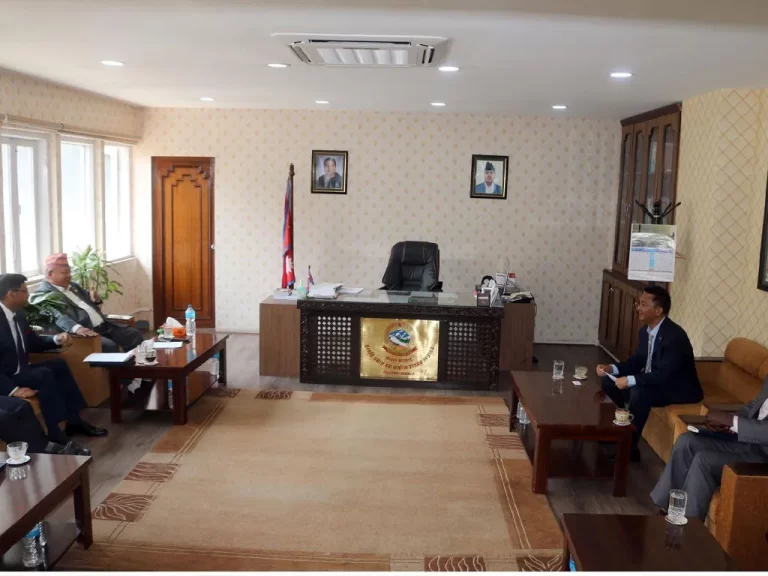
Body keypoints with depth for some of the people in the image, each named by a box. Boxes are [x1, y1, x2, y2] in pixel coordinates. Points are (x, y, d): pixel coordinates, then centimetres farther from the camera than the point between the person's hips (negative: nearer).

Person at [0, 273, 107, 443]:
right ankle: (55, 438, -23)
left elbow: (32, 342, 18)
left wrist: (56, 339, -1)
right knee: (44, 374, -26)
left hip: (20, 371, 10)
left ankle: (74, 420, 9)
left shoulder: (17, 314, 5)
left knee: (58, 364, 6)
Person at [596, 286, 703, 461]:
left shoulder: (674, 336, -28)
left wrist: (629, 380, -31)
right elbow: (637, 361, 9)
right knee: (609, 382, -1)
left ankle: (630, 447, -21)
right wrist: (612, 368, -9)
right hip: (652, 383, 9)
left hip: (678, 390, -9)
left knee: (639, 392, -34)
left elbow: (664, 375, -33)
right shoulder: (645, 331, 0)